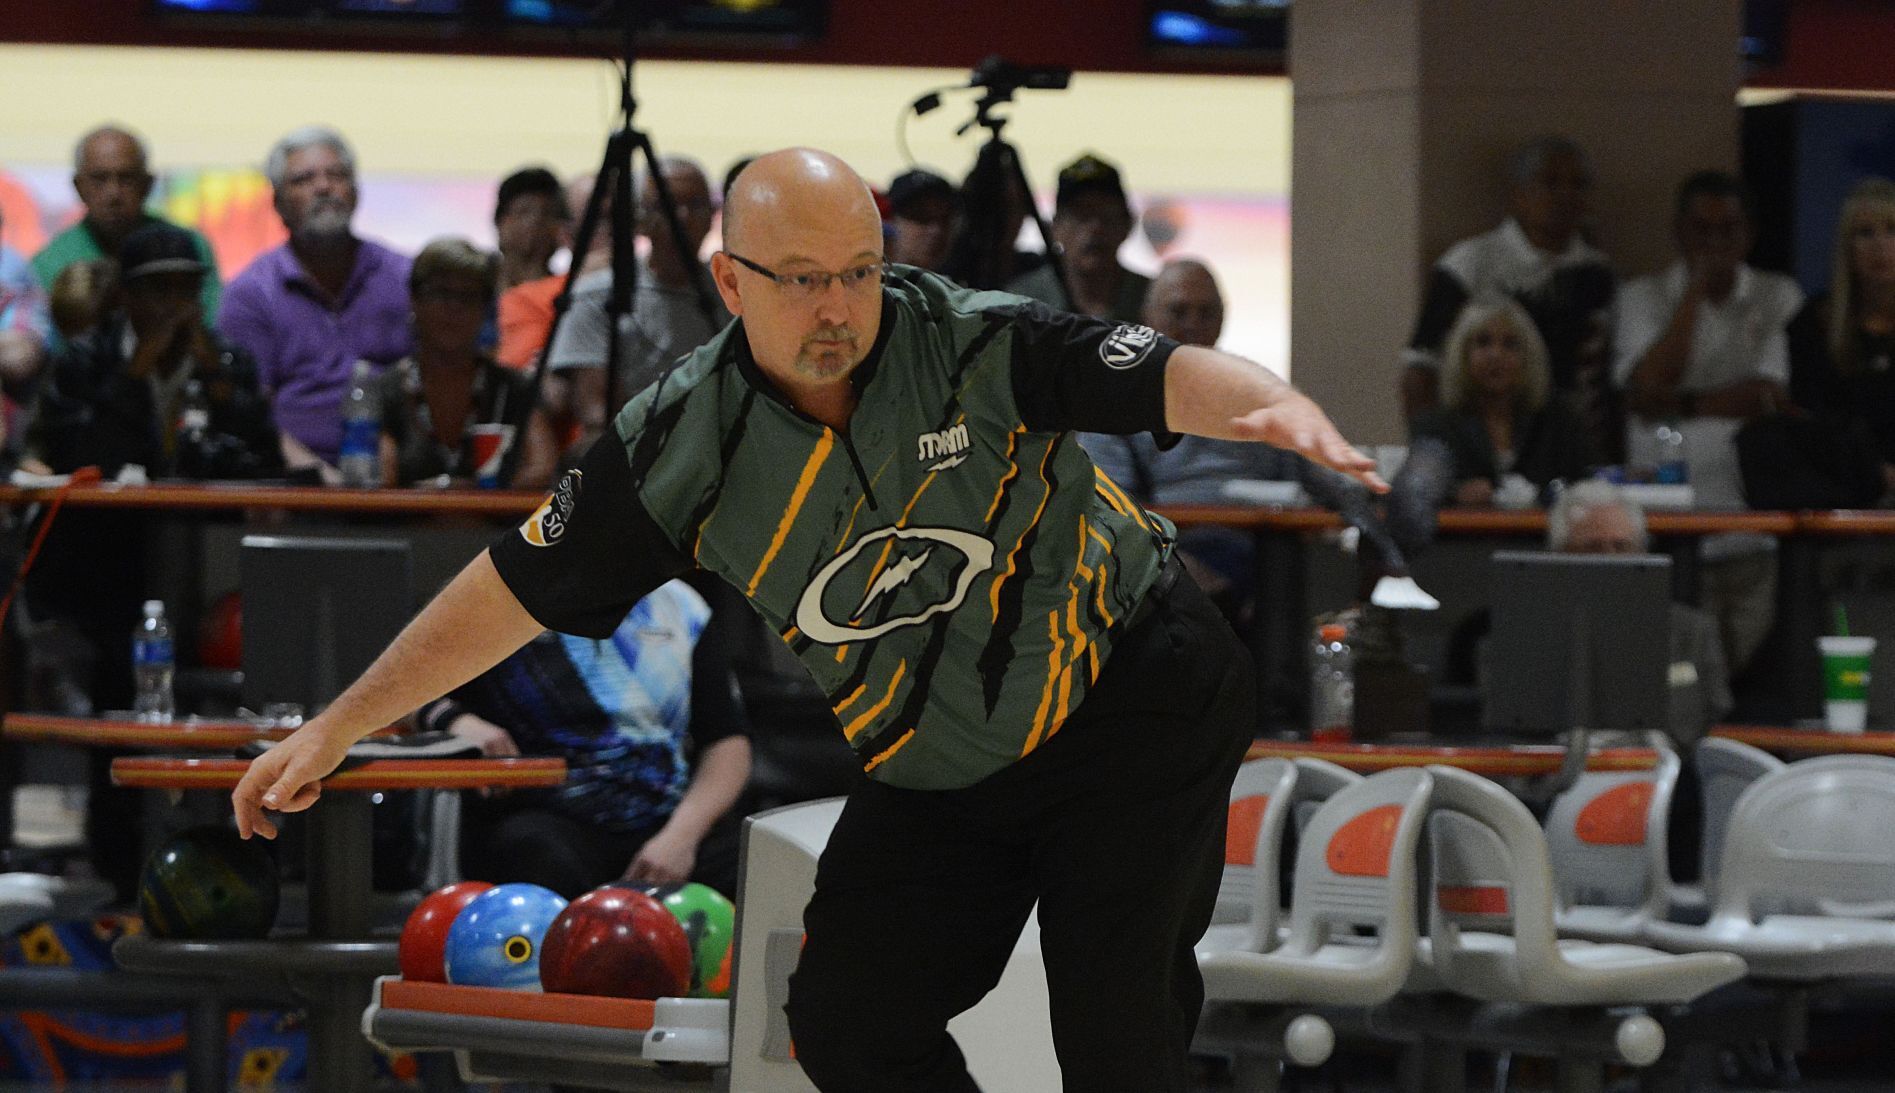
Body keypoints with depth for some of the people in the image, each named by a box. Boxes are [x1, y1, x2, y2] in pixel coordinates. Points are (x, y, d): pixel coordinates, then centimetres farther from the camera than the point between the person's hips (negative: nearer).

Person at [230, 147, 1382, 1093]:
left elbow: (1168, 378, -31)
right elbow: (514, 590, -4)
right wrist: (335, 729, -3)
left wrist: (1276, 405, -55)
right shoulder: (682, 445, -12)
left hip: (1134, 699, -4)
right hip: (934, 785, 4)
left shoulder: (975, 344, -21)